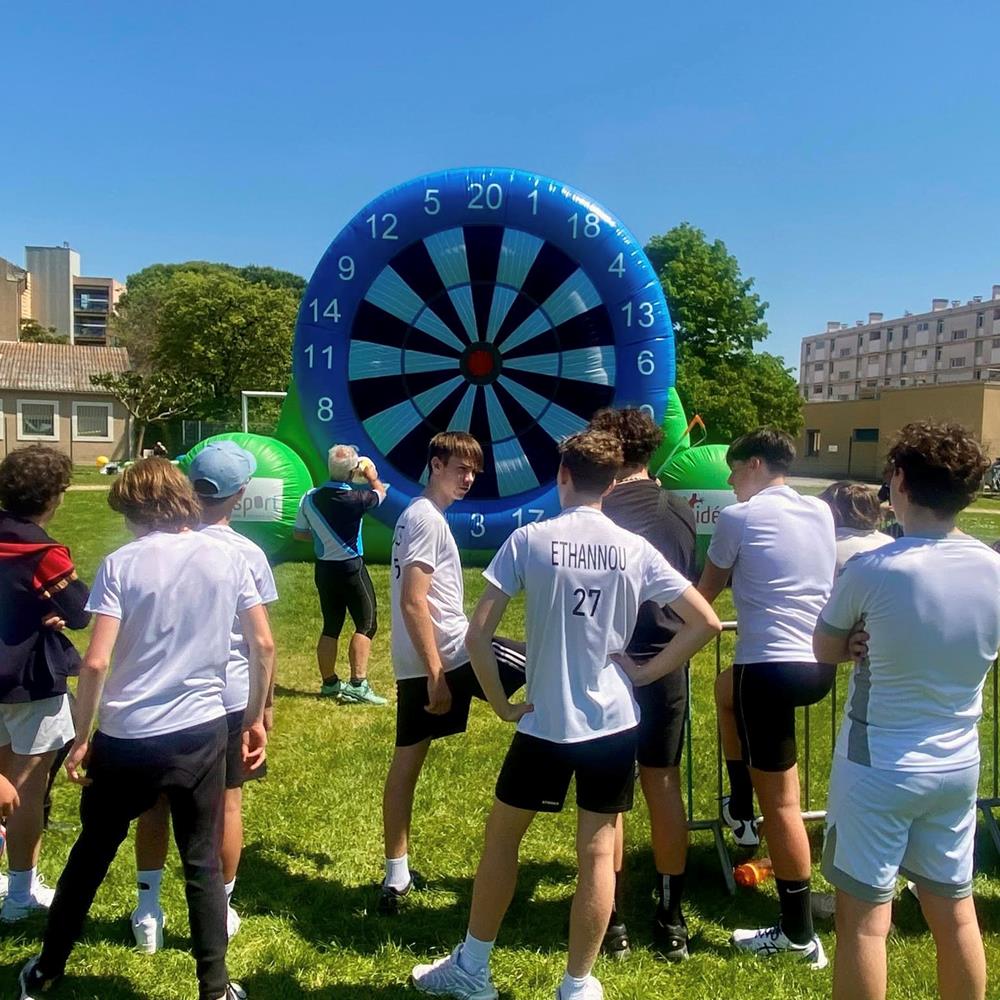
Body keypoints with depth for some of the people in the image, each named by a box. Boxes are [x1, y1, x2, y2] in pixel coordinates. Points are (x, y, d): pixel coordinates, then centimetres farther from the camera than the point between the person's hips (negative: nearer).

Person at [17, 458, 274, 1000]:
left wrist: (81, 737, 0)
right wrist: (256, 717, 10)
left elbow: (95, 663, -14)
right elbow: (263, 644, -1)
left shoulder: (121, 564, -8)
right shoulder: (228, 558, -1)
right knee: (203, 863, 14)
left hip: (127, 738, -1)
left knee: (91, 855, 21)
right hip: (202, 732, 1)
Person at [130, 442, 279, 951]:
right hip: (230, 698, -2)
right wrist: (266, 701, 7)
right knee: (226, 804, 12)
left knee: (156, 800, 18)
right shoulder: (247, 555, -10)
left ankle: (148, 911, 27)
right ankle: (221, 911, 25)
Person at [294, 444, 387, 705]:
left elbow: (300, 534, 8)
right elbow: (380, 493, 3)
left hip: (324, 568, 6)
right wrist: (371, 474, 22)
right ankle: (358, 684, -7)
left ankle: (329, 683, 24)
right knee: (366, 623, 0)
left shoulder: (310, 498, -3)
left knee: (330, 626, 15)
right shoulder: (354, 498, -19)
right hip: (350, 568, -6)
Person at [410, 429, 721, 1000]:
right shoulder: (636, 549, -2)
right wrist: (645, 672, 2)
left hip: (545, 721, -2)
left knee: (503, 836, 16)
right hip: (615, 720, 2)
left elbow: (478, 633, -12)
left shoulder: (530, 539, -9)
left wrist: (500, 702, -3)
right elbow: (706, 622, -1)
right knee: (599, 851, 12)